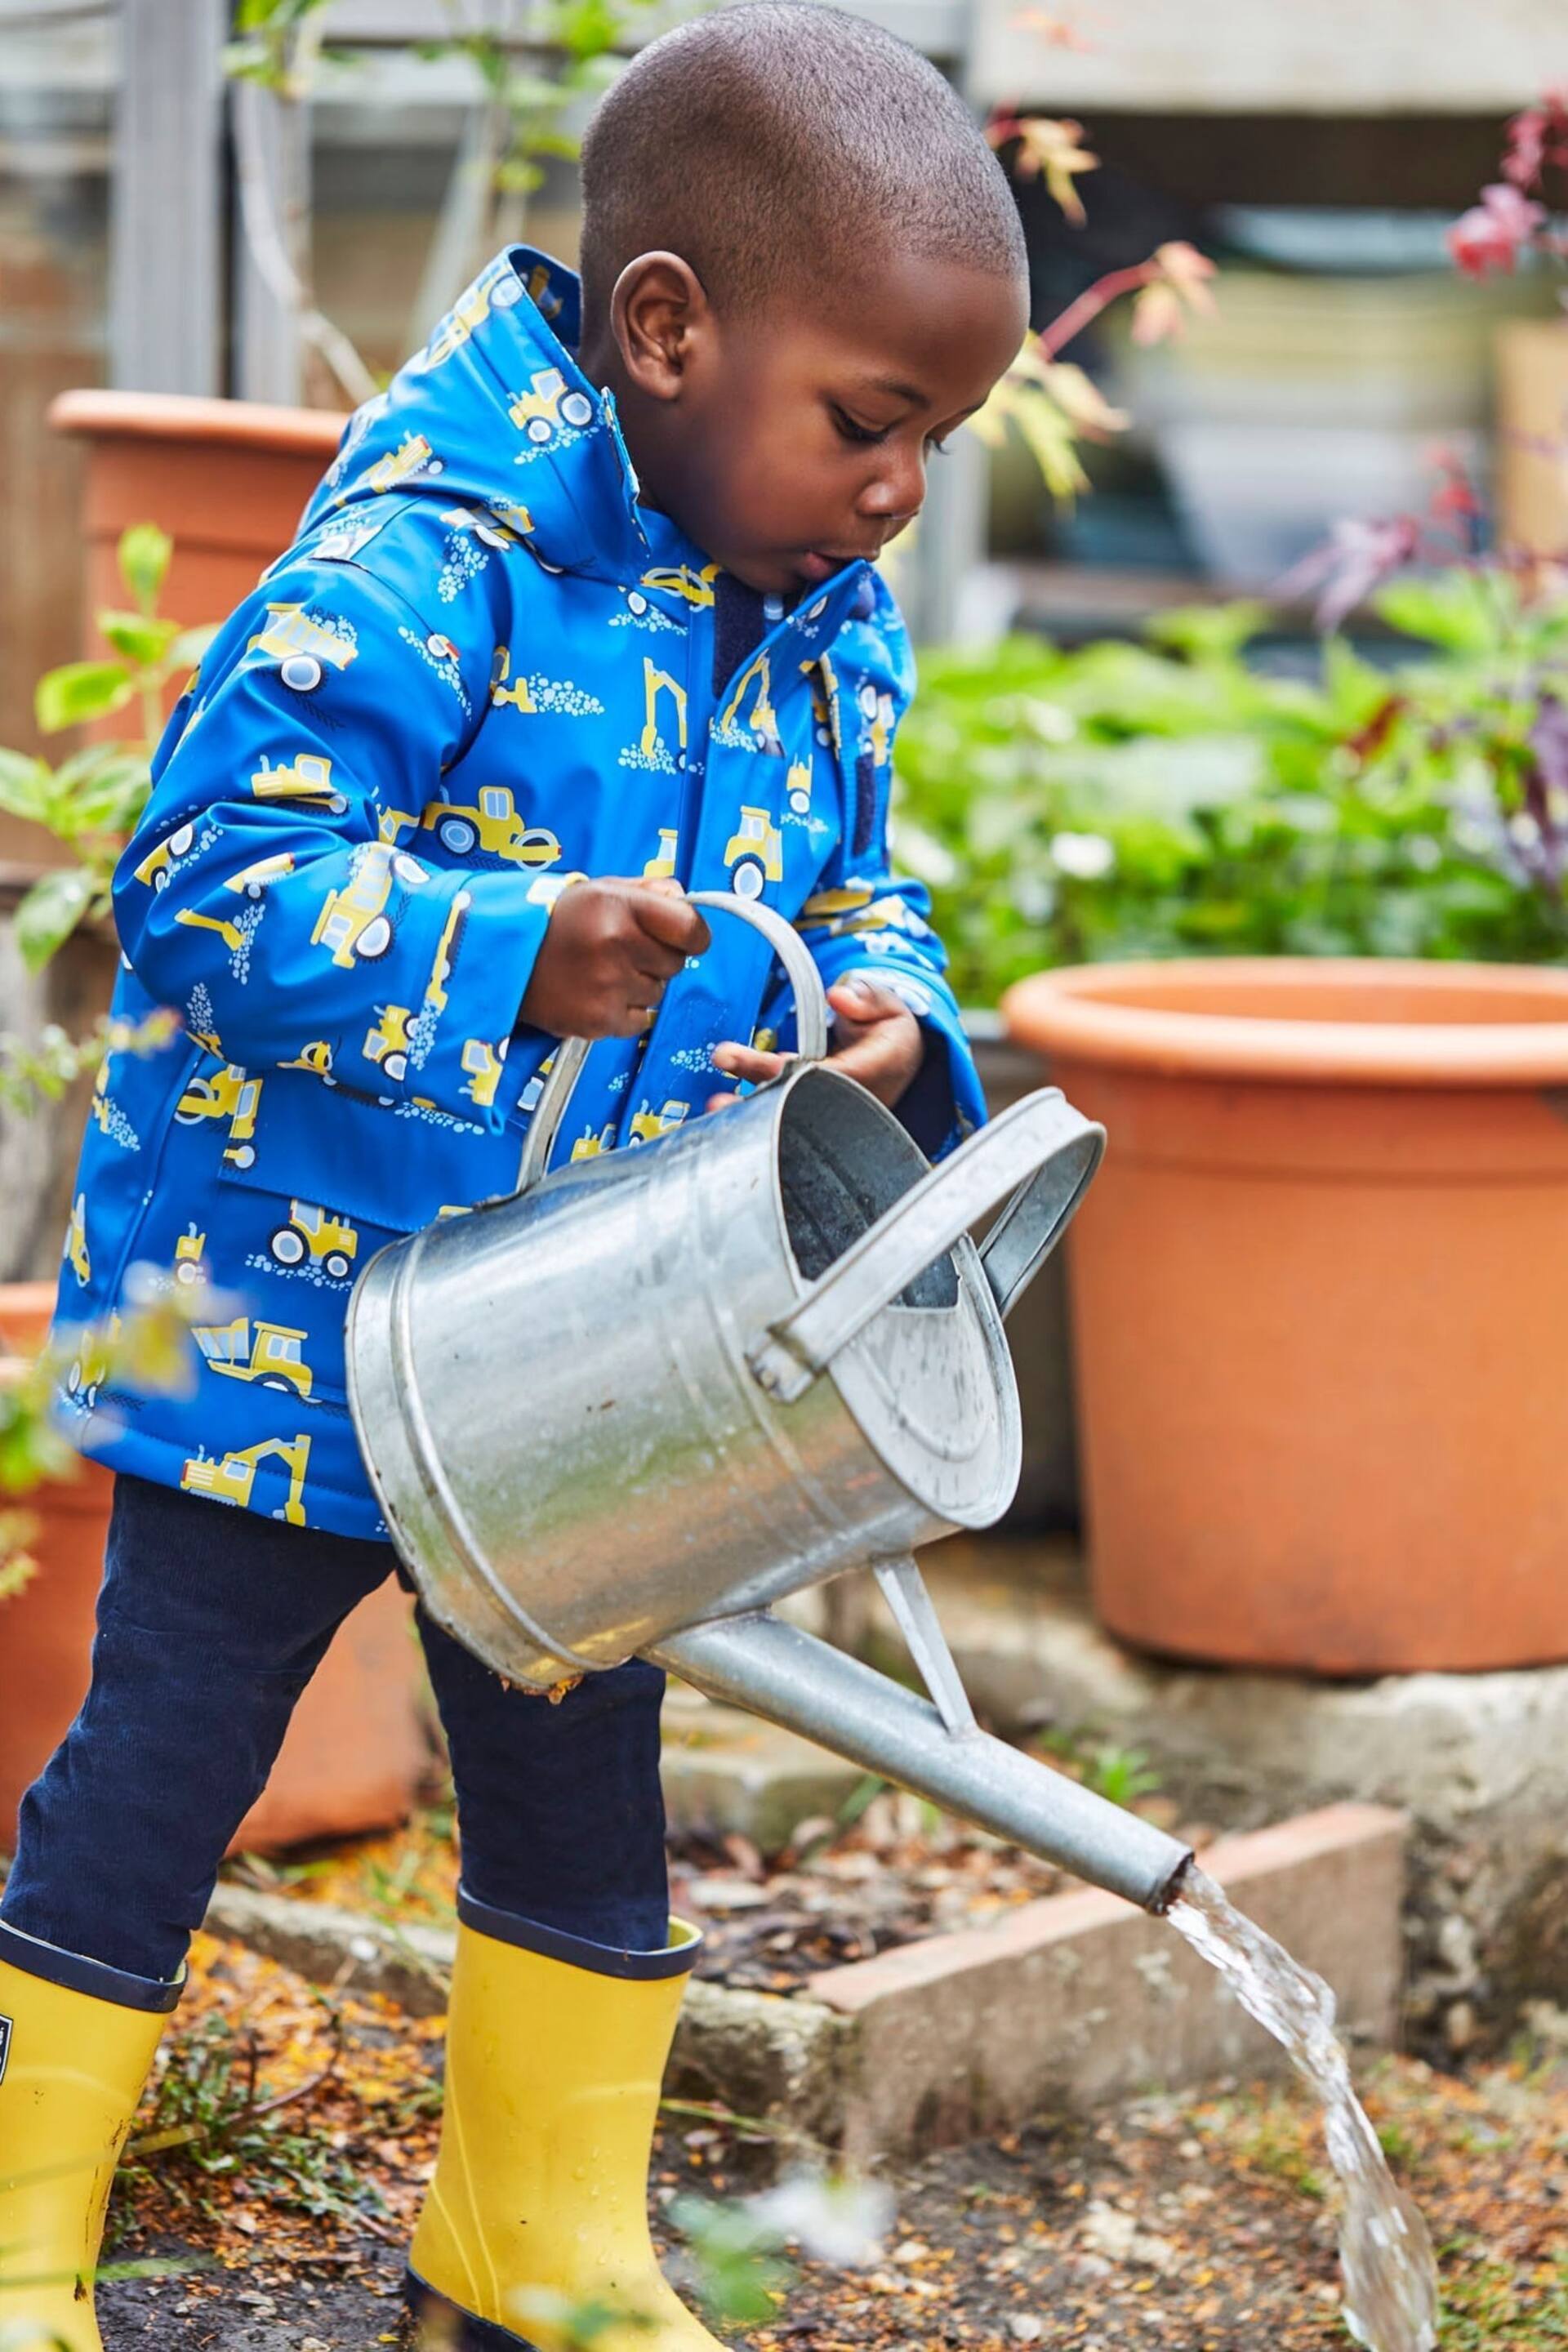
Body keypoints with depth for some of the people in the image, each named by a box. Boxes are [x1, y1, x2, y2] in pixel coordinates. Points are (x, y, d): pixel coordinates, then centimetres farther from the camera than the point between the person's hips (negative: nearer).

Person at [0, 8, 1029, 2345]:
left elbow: (855, 892, 14)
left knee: (585, 1804, 18)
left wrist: (885, 1023, -9)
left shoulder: (834, 637, 2)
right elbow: (212, 868, -26)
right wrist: (514, 960, -37)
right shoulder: (422, 568, -22)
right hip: (284, 1335, -7)